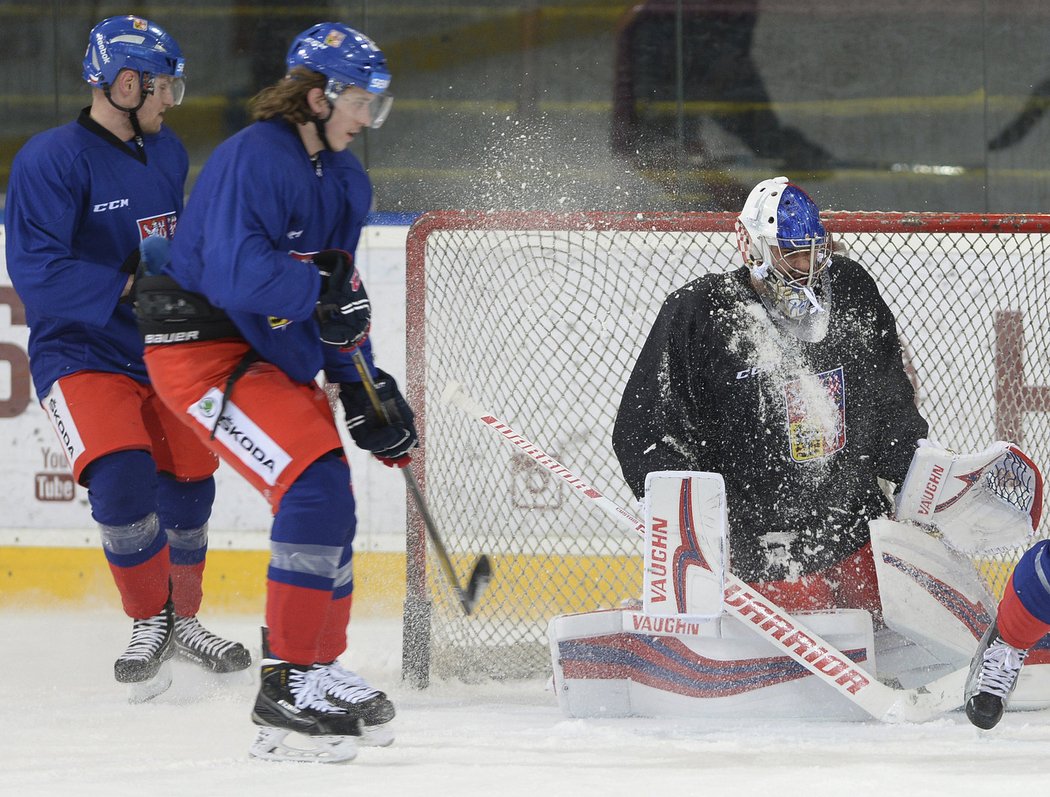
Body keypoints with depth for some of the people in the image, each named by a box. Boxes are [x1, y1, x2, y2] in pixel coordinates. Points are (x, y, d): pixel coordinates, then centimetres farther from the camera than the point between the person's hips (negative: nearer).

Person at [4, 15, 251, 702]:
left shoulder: (168, 153, 8)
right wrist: (131, 289, -30)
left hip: (165, 354, 7)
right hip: (81, 355, -7)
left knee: (189, 481, 9)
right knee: (123, 478, -23)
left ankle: (182, 618, 32)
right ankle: (150, 621, -4)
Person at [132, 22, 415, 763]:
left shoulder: (346, 181, 11)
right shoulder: (254, 159, -20)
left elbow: (342, 297, 19)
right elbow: (236, 274, -31)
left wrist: (365, 385, 14)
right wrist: (320, 288, -29)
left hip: (275, 356, 10)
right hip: (203, 348, -10)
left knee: (329, 505, 15)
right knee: (317, 486, -21)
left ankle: (322, 669, 31)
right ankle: (286, 693, -20)